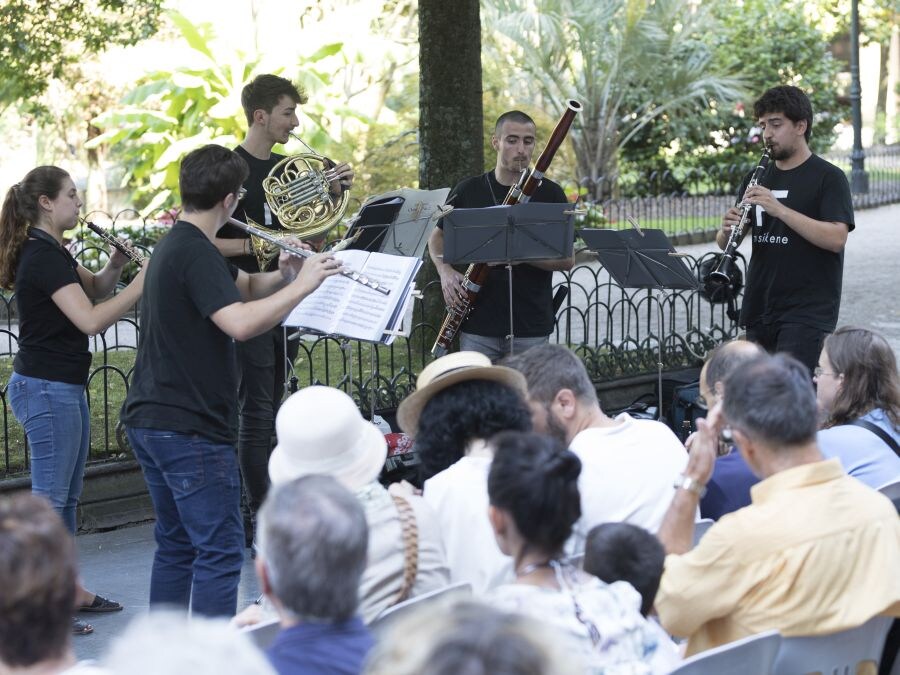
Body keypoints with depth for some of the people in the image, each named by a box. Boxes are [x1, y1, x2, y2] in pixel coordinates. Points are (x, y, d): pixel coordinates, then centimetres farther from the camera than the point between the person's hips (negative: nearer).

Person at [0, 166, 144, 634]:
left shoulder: (50, 252, 12)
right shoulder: (43, 257, -19)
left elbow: (95, 289, 20)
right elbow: (91, 319, -27)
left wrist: (114, 265, 1)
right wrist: (141, 283, -23)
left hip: (63, 386, 10)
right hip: (46, 389, -10)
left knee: (67, 494, 17)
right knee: (49, 497, -6)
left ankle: (68, 588, 26)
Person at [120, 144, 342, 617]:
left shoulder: (177, 245, 15)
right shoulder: (196, 253, -17)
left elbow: (245, 287, 23)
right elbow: (240, 323, -32)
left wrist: (283, 275, 3)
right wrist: (302, 285, -24)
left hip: (149, 420, 10)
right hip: (190, 429, -10)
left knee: (176, 546, 17)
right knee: (220, 553, -6)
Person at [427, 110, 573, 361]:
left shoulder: (549, 194, 1)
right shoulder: (468, 191, 5)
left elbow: (567, 260, -2)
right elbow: (438, 237, 17)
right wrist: (445, 271, -3)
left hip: (531, 329, -1)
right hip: (478, 326, 1)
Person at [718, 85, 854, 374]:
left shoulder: (828, 177, -5)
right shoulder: (758, 177, 14)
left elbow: (836, 238, -18)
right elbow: (723, 243, 15)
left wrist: (779, 209, -25)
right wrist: (728, 230, -10)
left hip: (808, 311, -6)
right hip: (760, 310, 6)